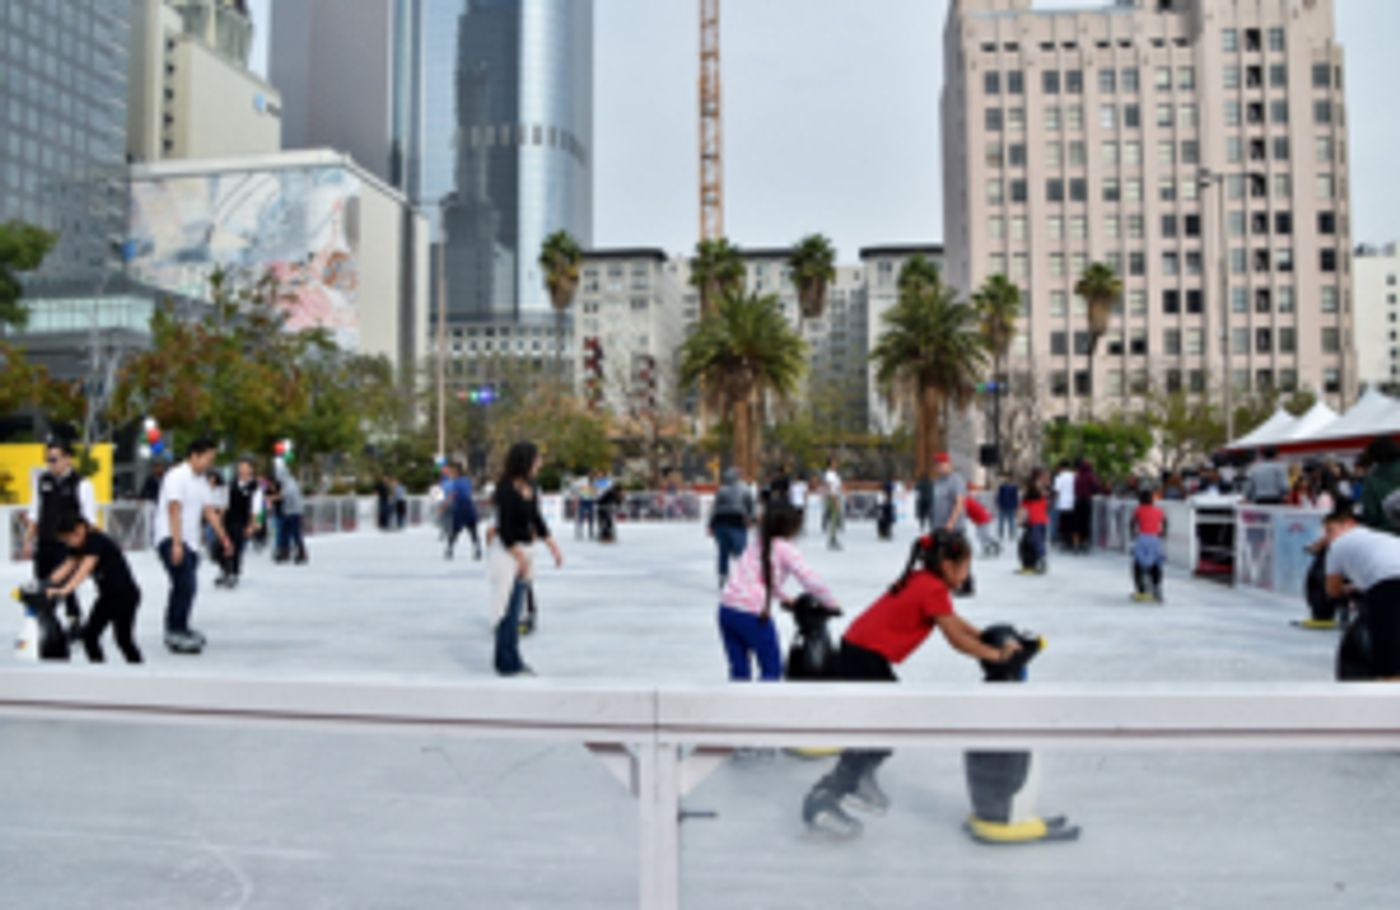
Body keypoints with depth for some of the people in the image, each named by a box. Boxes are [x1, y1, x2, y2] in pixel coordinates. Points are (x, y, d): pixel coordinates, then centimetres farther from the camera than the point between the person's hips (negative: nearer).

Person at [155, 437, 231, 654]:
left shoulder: (201, 481, 16)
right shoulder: (177, 476, -12)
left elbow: (209, 511, 16)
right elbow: (174, 510, -19)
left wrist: (223, 538, 10)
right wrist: (177, 544, -25)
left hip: (190, 542, 9)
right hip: (171, 539, -9)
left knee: (186, 588, 11)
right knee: (185, 586, -17)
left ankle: (177, 631, 21)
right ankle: (176, 633, -13)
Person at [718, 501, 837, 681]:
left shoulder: (755, 543, 16)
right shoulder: (785, 548, -3)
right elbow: (810, 581, -6)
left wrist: (783, 598, 35)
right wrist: (832, 604, 7)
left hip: (727, 609, 6)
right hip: (753, 614, -6)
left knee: (739, 670, 16)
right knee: (772, 669, 10)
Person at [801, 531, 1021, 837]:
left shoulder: (922, 581, 13)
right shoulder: (933, 590, -15)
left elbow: (956, 621, 18)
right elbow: (957, 640, -12)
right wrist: (997, 654, -2)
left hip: (860, 654, 10)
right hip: (863, 662, -10)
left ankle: (860, 780, 31)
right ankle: (821, 802, -4)